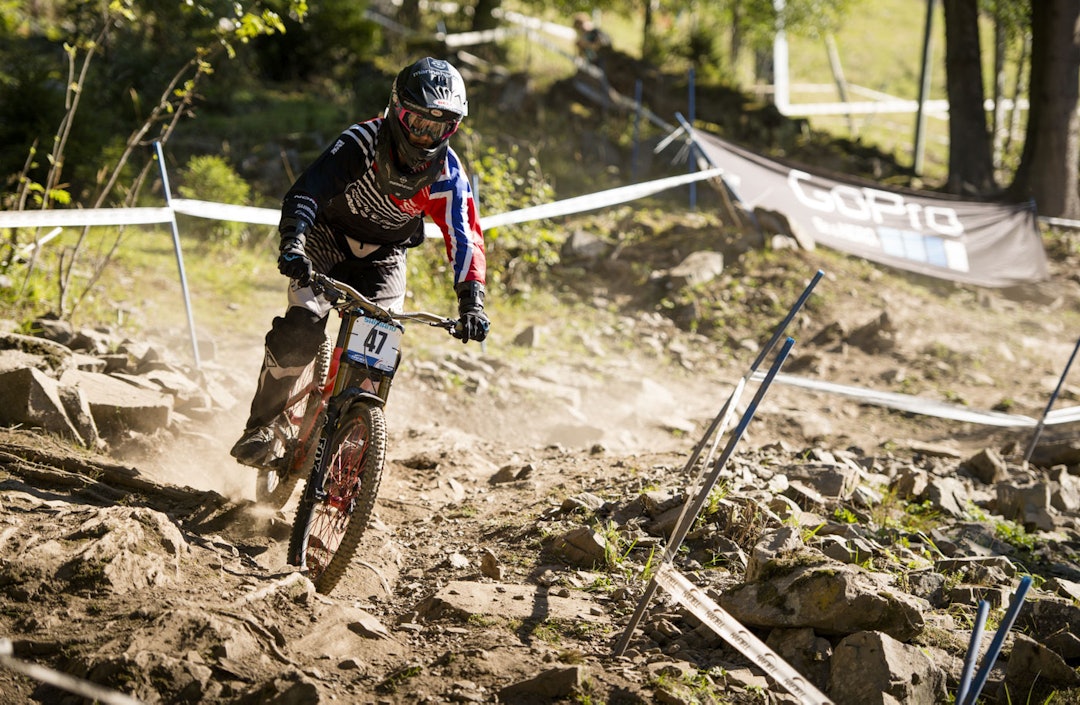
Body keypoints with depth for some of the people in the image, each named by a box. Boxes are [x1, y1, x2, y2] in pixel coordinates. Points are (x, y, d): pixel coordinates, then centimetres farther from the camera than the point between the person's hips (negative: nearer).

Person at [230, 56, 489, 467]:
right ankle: (261, 425, -6)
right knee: (300, 332, -23)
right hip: (328, 239, -2)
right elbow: (307, 191, -36)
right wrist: (293, 242, -54)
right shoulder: (362, 142, -28)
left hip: (382, 257, 2)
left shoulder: (447, 175, -20)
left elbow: (465, 239, -22)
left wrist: (472, 301, -37)